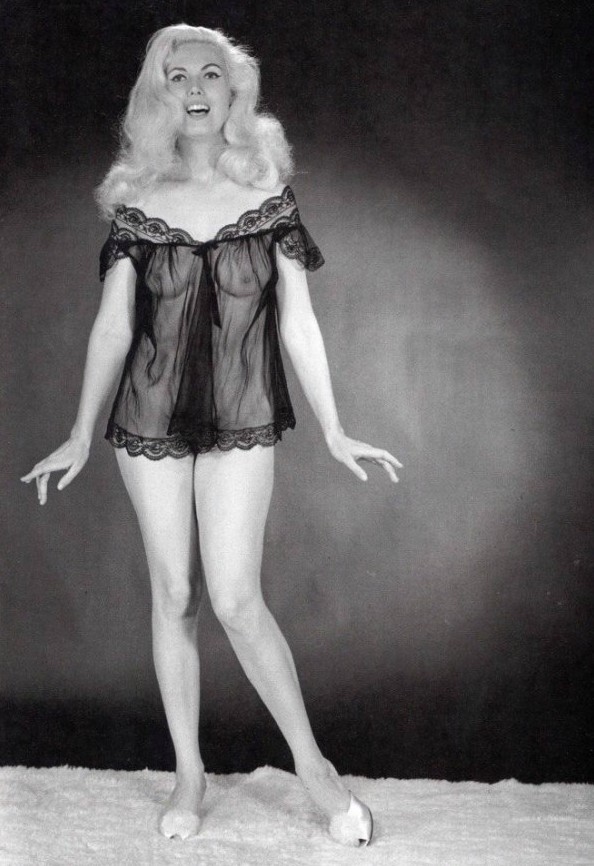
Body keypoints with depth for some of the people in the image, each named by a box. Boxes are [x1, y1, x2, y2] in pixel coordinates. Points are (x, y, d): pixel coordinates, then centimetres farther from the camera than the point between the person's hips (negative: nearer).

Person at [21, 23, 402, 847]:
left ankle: (313, 762, 9)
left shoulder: (269, 199, 2)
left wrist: (334, 431, 1)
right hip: (151, 418, 2)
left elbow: (298, 322, 2)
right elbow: (113, 326, 4)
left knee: (235, 598, -10)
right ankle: (189, 772, 22)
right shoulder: (136, 205, 3)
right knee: (174, 593, 7)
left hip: (242, 423, -2)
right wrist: (81, 435, 3)